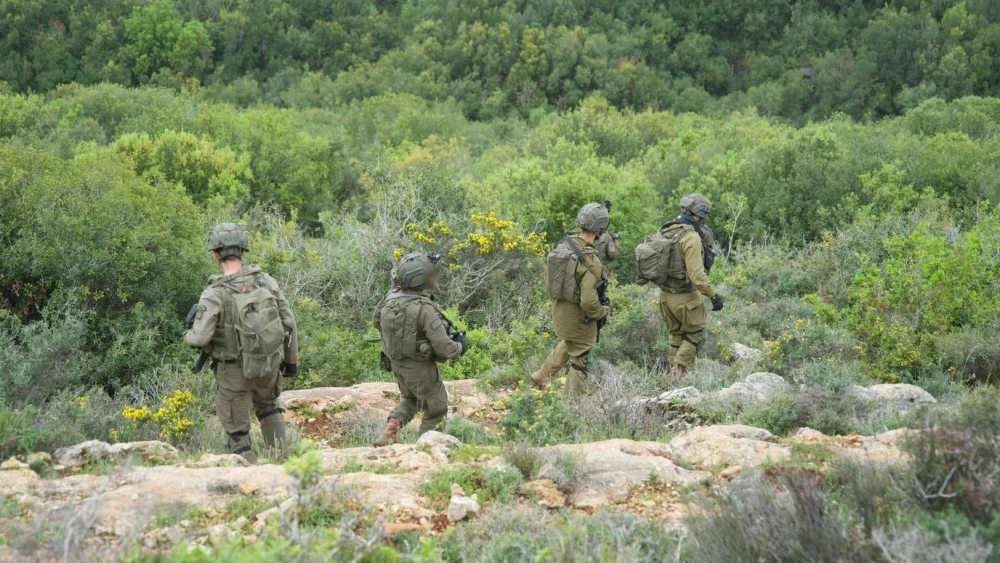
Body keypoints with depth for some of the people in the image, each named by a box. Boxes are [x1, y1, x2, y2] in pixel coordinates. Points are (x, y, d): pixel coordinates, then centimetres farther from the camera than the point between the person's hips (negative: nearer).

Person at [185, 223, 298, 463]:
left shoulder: (214, 294, -18)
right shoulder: (266, 281, -5)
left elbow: (200, 338, -23)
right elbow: (289, 324, 0)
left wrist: (188, 336, 2)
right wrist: (291, 360, 13)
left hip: (234, 371, -5)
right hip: (270, 366, 5)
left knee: (237, 430, 11)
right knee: (267, 405, 33)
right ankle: (281, 459, 26)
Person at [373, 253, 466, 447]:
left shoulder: (390, 297, -10)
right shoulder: (425, 308, -29)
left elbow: (377, 320, 11)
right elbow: (443, 347, -28)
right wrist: (460, 347, -7)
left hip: (396, 362, 7)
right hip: (419, 367, -7)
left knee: (410, 398, 32)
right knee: (436, 410, 15)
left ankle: (391, 428, 13)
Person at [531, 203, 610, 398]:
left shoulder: (563, 245, -6)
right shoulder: (590, 260, -29)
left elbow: (548, 273, 9)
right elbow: (589, 301, -31)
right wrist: (603, 312, -11)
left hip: (559, 309, 8)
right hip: (578, 316, -8)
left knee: (570, 343, 35)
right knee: (581, 361, 10)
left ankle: (543, 375, 41)